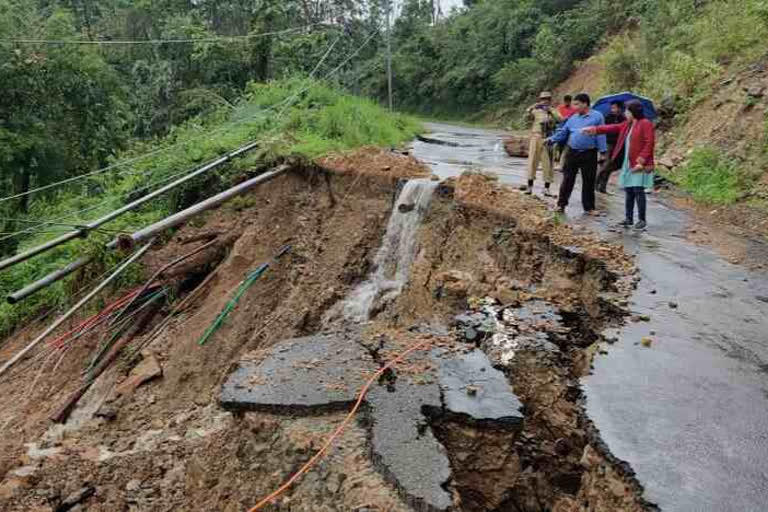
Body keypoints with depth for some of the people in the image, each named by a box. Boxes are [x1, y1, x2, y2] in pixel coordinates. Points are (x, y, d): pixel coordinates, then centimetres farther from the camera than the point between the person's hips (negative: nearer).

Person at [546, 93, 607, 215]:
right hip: (572, 153, 3)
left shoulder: (597, 116, -1)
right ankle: (561, 204, 11)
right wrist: (551, 140, 6)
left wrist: (602, 152, -6)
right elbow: (563, 131, 15)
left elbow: (601, 135, -3)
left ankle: (589, 207, 17)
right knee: (568, 179, 3)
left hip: (589, 155, -3)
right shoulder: (573, 118, 10)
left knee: (589, 182, 6)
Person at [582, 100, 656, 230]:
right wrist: (594, 129, 14)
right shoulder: (627, 124, 16)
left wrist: (641, 160, -20)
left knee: (638, 190, -8)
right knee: (629, 191, 10)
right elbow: (613, 128, 20)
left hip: (640, 165, -8)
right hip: (628, 164, 8)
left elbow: (649, 144, -14)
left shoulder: (646, 124, -9)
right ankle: (628, 218, 17)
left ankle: (642, 220, -1)